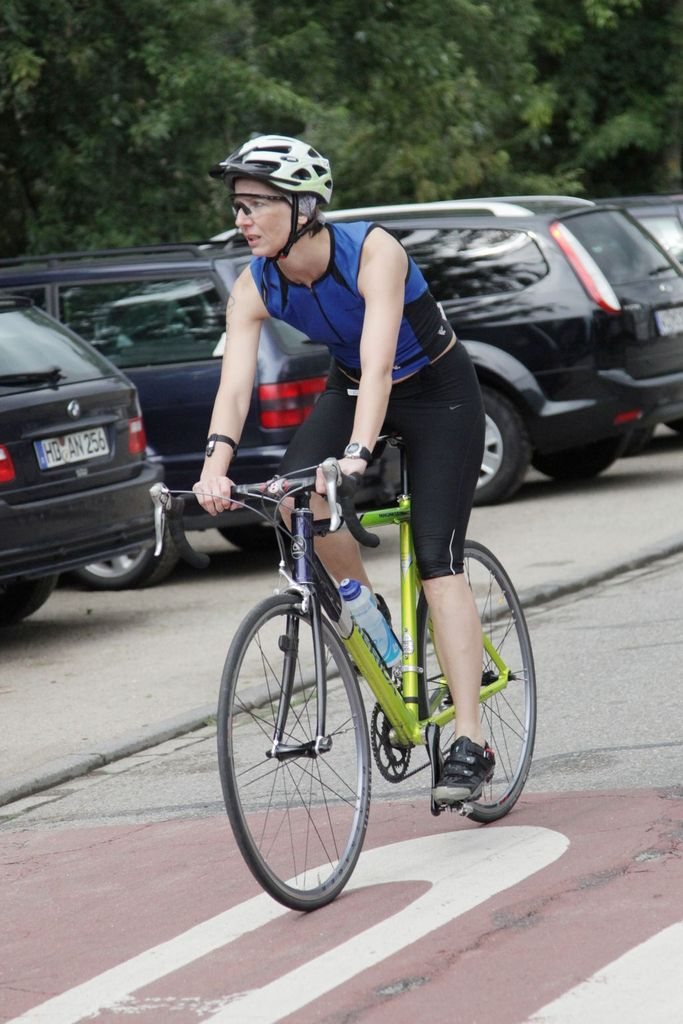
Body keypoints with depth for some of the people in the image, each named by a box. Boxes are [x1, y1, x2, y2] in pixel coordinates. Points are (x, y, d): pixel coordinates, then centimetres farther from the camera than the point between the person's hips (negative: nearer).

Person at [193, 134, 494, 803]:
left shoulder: (373, 252, -32)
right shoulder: (255, 288, -17)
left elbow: (377, 367, -42)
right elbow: (234, 382, -27)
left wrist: (355, 456, -55)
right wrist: (216, 462, -44)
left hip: (437, 391, -5)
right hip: (350, 389, 5)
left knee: (438, 559, -15)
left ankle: (471, 744, -15)